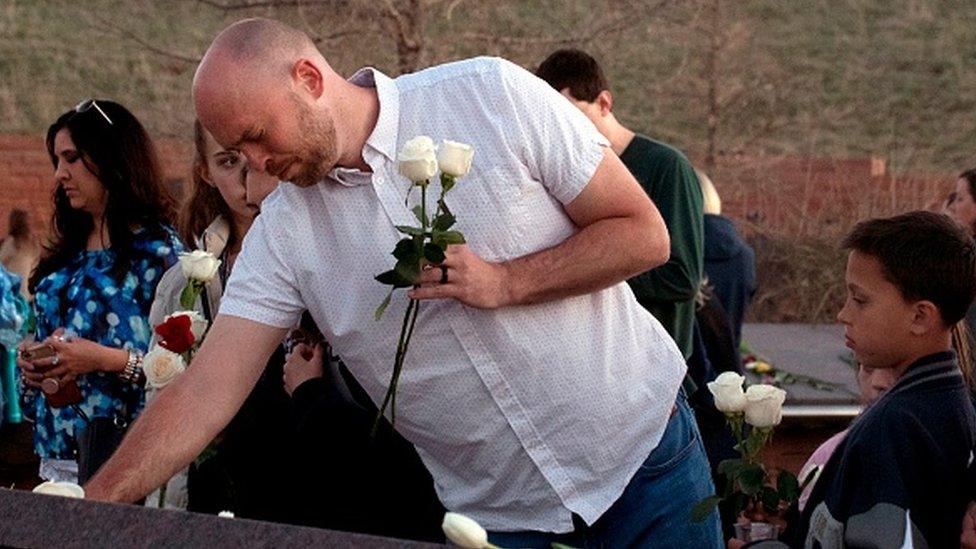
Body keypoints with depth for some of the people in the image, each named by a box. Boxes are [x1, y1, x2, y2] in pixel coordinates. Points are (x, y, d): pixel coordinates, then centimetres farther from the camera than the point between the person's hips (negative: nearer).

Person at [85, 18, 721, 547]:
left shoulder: (493, 95, -12)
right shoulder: (282, 233, -4)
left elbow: (644, 234, -9)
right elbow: (205, 395, -8)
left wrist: (502, 282, -21)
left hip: (643, 453, -2)